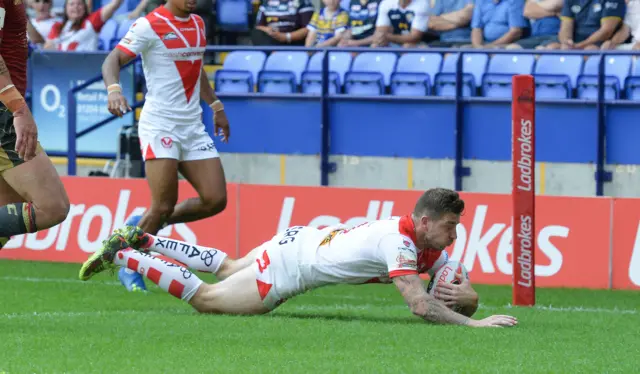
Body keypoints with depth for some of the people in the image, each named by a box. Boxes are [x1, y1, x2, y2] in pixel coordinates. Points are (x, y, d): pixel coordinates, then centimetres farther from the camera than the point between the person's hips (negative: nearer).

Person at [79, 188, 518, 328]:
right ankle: (120, 255, 16)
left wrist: (467, 298, -26)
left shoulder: (431, 249, -8)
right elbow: (420, 304, -44)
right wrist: (474, 324, -44)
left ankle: (141, 241, 43)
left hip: (304, 241, 9)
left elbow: (467, 296, -2)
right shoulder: (399, 244, -34)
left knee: (225, 267, 32)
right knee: (204, 298, 4)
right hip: (290, 266, -9)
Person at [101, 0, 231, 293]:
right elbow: (112, 60, -15)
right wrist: (113, 89, -34)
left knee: (215, 200, -3)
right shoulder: (149, 26, -8)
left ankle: (144, 225, 17)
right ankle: (131, 268, 6)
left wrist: (216, 107, 30)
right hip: (159, 123, -7)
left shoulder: (198, 24, 14)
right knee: (164, 205, -13)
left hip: (193, 126, 7)